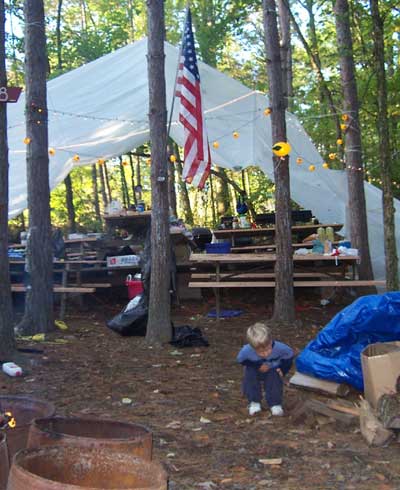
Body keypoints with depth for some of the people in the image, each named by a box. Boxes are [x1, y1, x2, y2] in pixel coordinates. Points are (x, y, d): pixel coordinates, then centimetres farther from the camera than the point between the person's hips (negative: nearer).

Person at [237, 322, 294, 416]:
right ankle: (254, 402, -11)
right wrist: (257, 366, -23)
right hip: (255, 371, 0)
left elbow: (289, 355, -14)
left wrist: (282, 370, -18)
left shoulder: (280, 348, -35)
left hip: (273, 370, 0)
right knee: (249, 375, -28)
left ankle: (275, 404, -5)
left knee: (275, 380, -26)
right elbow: (240, 360, -16)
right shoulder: (246, 351, -37)